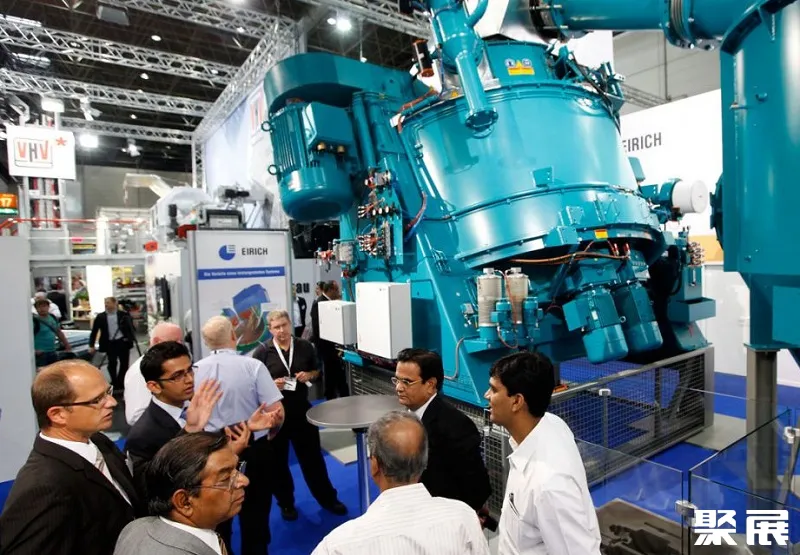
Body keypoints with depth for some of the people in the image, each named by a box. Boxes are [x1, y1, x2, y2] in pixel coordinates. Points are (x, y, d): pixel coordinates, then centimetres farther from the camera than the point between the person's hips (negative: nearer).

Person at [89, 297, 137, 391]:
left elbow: (131, 327, 5)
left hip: (123, 342, 0)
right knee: (112, 363, -3)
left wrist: (133, 339, -7)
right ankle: (115, 383, 15)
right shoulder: (100, 317, 4)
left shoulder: (123, 315, 2)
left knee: (124, 363, 5)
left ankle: (120, 383, 22)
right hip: (110, 343, 0)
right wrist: (91, 346, 1)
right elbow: (94, 332, 7)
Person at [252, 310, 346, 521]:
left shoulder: (305, 347, -1)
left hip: (301, 409, 2)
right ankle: (286, 503, 33)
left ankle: (328, 498, 27)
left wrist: (309, 375, -9)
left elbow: (317, 370, 12)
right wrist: (272, 385, -21)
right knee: (278, 460, 13)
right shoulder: (262, 352, -8)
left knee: (312, 456, 11)